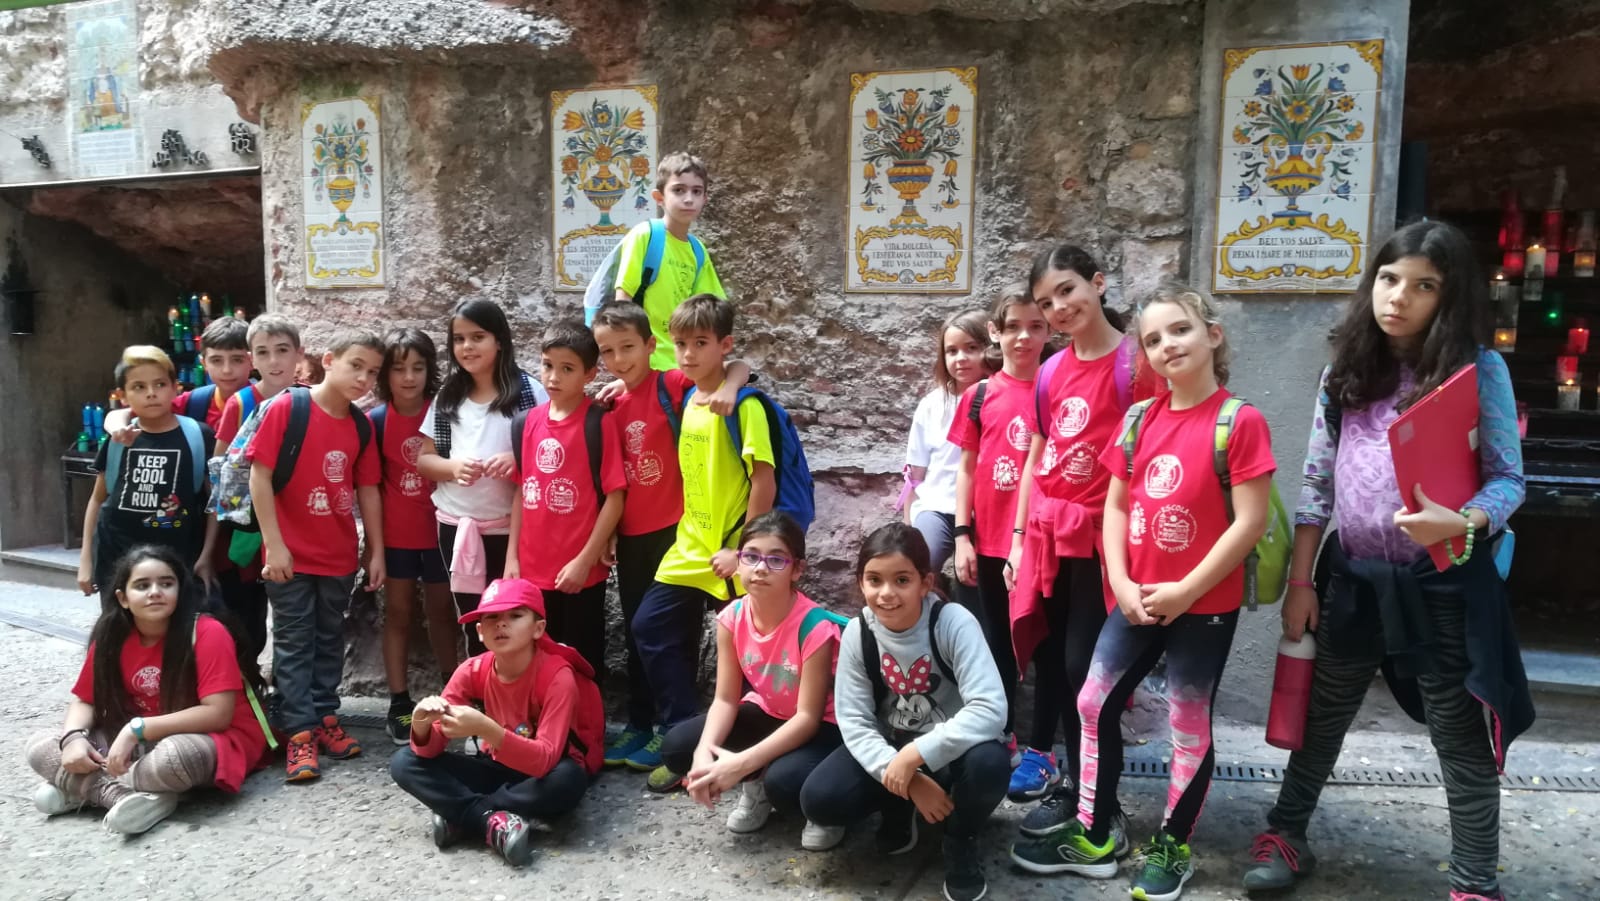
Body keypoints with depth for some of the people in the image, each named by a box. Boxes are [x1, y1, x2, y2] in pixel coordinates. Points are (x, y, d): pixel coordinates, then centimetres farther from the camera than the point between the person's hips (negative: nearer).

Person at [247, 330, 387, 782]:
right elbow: (259, 476, -13)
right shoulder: (286, 409, -12)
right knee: (294, 643, 4)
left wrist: (376, 551, 9)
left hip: (340, 556, 5)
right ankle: (300, 732, 10)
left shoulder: (362, 425, 3)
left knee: (330, 640, 15)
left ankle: (325, 716, 27)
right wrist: (273, 545, -15)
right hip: (291, 555, -5)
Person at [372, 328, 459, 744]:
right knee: (398, 614, 10)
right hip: (396, 534, 0)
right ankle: (399, 704, 18)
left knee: (443, 612, 13)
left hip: (440, 529, 0)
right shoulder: (376, 421, -6)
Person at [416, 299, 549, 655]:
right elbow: (423, 459, 9)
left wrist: (517, 459, -23)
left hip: (511, 526, -4)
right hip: (456, 524, 4)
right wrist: (454, 466, -12)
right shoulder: (447, 397, 8)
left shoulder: (528, 391, -5)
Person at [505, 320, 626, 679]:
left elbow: (614, 498, -11)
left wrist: (585, 560, -13)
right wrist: (512, 556, 7)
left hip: (580, 571, -5)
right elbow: (522, 492, 11)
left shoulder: (599, 422, -10)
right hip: (532, 569, 5)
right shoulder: (529, 422, 5)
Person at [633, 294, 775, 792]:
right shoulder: (685, 400, 7)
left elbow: (765, 481, -18)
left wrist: (742, 549, -16)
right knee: (651, 628, 7)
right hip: (690, 547, 7)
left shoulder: (743, 405, -15)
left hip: (731, 555, -7)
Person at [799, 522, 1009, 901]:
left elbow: (990, 710, -33)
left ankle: (961, 842, -2)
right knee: (819, 799, -21)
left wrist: (915, 754, -36)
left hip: (950, 749, -3)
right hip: (889, 748, 3)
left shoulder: (954, 623, -24)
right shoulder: (857, 633, -12)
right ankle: (900, 810, 12)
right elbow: (854, 721, -12)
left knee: (989, 763, -37)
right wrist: (908, 780, -26)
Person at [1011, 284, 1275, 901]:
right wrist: (1122, 583, -5)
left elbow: (1250, 522, -15)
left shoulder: (1240, 421, -12)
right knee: (1094, 705, 9)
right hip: (1138, 600, 6)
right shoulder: (1138, 420, 4)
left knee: (1188, 722, 9)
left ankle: (1171, 848, 28)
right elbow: (1115, 506, 7)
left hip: (1206, 604, -5)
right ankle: (1094, 838, 25)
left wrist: (1186, 590, -15)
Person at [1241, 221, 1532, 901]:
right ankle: (1286, 837, 34)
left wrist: (1462, 522, -30)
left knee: (1461, 739, 9)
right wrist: (1300, 580, 4)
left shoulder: (1478, 368, -6)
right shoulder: (1346, 371, 4)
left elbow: (1509, 478, -8)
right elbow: (1317, 481, 5)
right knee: (1322, 716, 17)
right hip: (1354, 576, 4)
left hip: (1445, 582, -3)